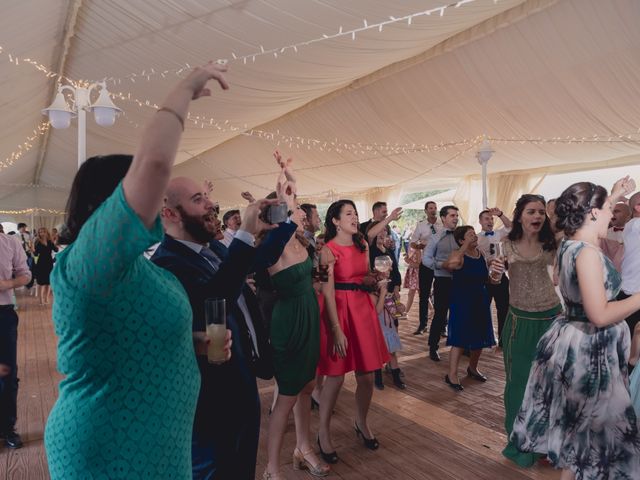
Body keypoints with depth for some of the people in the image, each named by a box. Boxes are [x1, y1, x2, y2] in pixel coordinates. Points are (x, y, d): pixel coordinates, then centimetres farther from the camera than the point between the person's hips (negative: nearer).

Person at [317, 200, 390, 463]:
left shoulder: (362, 245, 10)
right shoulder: (328, 250, -10)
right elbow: (328, 292, -16)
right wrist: (337, 329, -20)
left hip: (364, 308, 6)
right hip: (339, 311, -6)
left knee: (367, 375, 9)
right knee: (335, 377, 0)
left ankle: (361, 424, 34)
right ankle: (324, 434, 19)